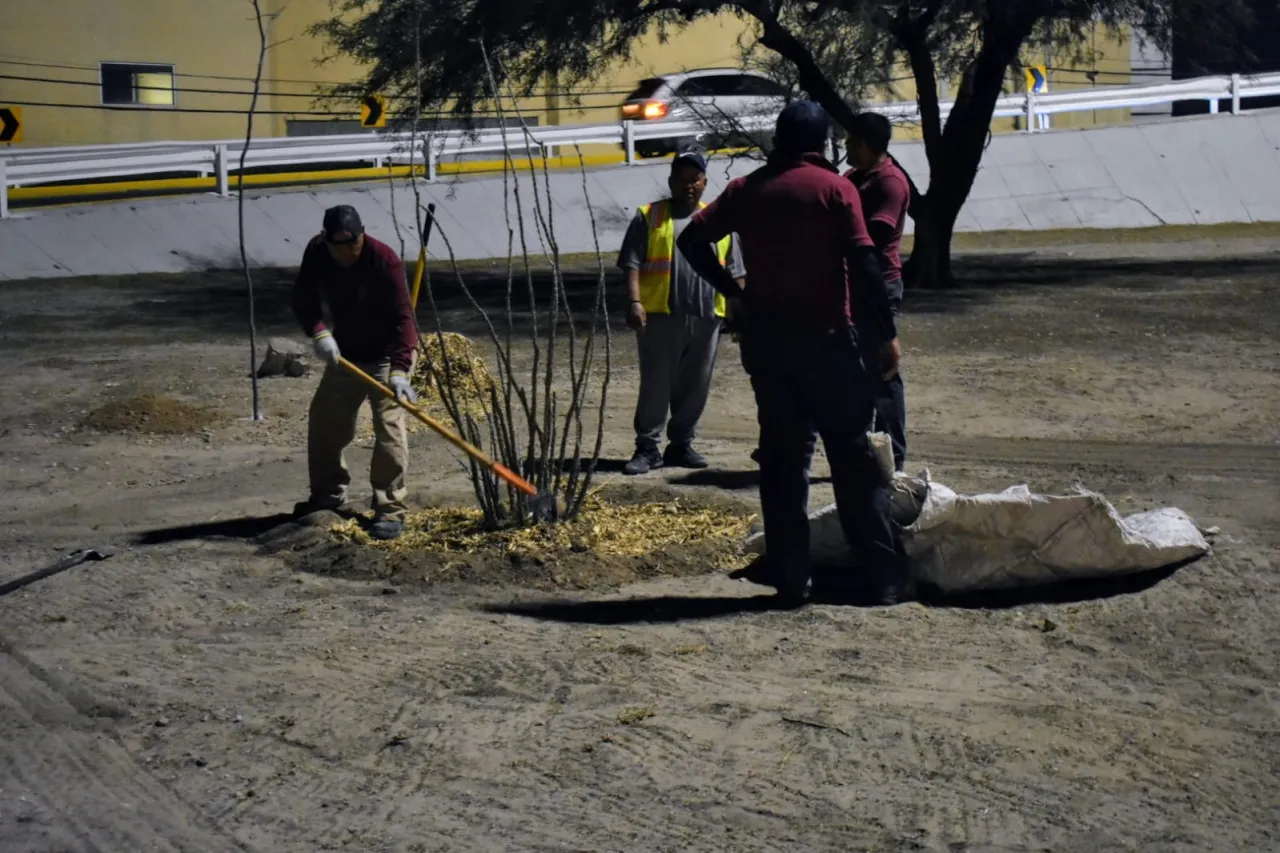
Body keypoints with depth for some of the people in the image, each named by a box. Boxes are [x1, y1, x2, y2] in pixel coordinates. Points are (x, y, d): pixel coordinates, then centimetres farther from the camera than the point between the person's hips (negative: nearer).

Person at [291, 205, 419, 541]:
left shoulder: (384, 260, -29)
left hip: (388, 353, -6)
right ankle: (328, 493, 33)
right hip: (345, 352, 6)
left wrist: (399, 371, -42)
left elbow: (402, 317, -32)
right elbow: (304, 300, -7)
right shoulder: (316, 254, -14)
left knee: (389, 425, -17)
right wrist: (319, 333, -28)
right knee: (324, 421, 13)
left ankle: (391, 508, -14)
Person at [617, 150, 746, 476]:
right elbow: (633, 264, -2)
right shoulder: (649, 218, 5)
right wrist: (635, 301, -16)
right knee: (655, 384, -3)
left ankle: (681, 444, 17)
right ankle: (647, 447, 3)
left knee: (695, 387, 7)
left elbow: (734, 272, 16)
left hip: (706, 317, 3)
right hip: (660, 316, -3)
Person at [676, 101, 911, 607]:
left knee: (782, 457, 9)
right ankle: (886, 577, 2)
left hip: (766, 337, 3)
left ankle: (790, 581, 8)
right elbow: (863, 263, -12)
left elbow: (693, 239, 1)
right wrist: (887, 333, -8)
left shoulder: (747, 190, 7)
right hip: (826, 336, -3)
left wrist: (732, 292, 7)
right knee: (853, 455, 2)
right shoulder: (834, 188, -5)